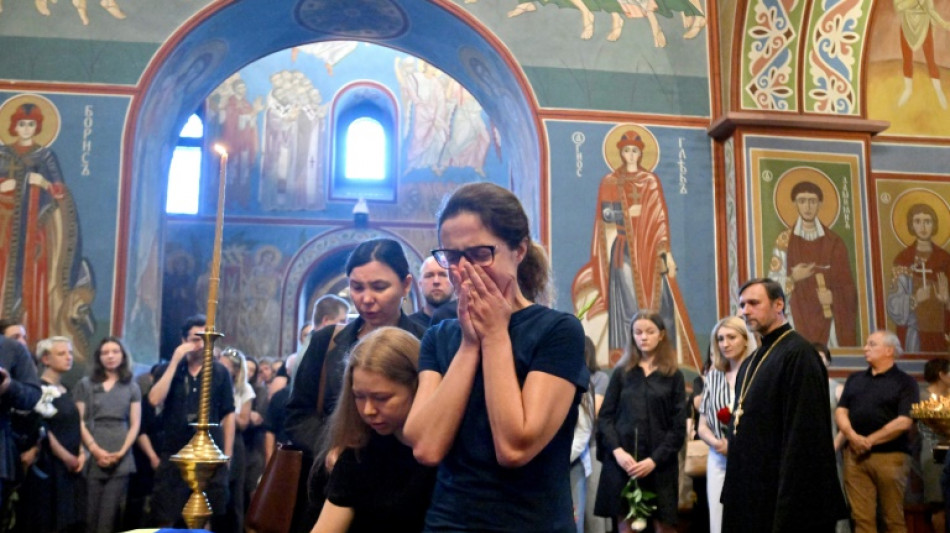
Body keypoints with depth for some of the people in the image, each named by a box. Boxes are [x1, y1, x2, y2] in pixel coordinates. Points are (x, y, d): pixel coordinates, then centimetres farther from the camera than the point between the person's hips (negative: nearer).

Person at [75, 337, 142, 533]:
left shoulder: (132, 387, 12)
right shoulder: (85, 384, 9)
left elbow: (135, 424, 7)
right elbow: (79, 422, 2)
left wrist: (121, 452, -7)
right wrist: (96, 450, -10)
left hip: (121, 460, 0)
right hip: (93, 458, 0)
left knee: (108, 516, -3)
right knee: (91, 513, -2)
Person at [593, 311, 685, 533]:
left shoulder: (674, 376, 6)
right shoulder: (621, 372, 9)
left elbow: (678, 428, 1)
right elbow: (605, 417, 5)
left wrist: (654, 460, -11)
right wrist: (617, 451, -10)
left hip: (659, 465, -1)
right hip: (621, 462, 1)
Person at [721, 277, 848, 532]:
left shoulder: (799, 354, -13)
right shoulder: (750, 363, 14)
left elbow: (804, 435, -19)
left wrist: (788, 509, -22)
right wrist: (733, 490, 12)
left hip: (782, 495, -8)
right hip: (750, 493, 8)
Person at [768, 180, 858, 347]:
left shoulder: (834, 242, 8)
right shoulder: (785, 240, 2)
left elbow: (847, 286, 7)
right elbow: (773, 282, -1)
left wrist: (833, 297, -11)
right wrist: (793, 279, -18)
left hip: (830, 319, 2)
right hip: (800, 318, -2)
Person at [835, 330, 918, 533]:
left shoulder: (905, 382, 1)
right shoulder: (854, 379, 16)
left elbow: (904, 422, -10)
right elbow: (841, 411, 10)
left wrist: (870, 440, -10)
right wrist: (853, 436, -9)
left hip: (890, 456, -4)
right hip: (855, 455, 4)